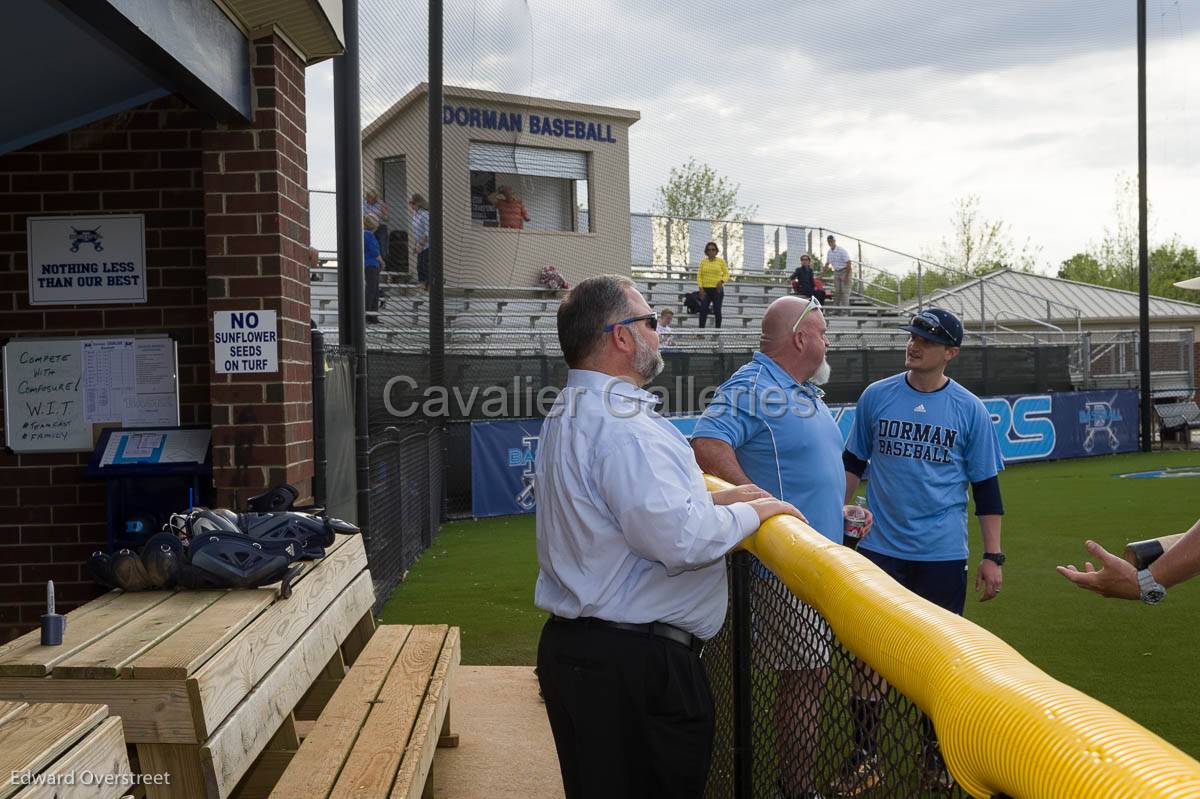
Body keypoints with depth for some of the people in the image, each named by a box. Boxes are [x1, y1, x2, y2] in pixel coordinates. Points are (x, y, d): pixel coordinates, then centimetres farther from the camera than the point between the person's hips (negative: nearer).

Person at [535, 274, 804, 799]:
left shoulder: (569, 415, 14)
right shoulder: (623, 425, -22)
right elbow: (680, 540, -29)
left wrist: (711, 500, 12)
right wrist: (751, 513, -12)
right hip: (630, 662, -10)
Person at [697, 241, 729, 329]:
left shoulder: (721, 261, 3)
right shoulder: (703, 261, 6)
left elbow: (726, 274, 4)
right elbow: (699, 276, 4)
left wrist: (721, 281, -16)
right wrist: (701, 288, -7)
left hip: (717, 290, -1)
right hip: (705, 290, 1)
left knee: (717, 311, 2)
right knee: (703, 310, -4)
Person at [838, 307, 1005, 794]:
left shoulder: (970, 410, -1)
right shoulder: (876, 396, 2)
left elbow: (986, 487, 3)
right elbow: (853, 464, 11)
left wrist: (993, 557, 0)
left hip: (943, 556, 0)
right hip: (880, 548, 1)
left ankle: (936, 755, 27)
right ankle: (864, 757, 15)